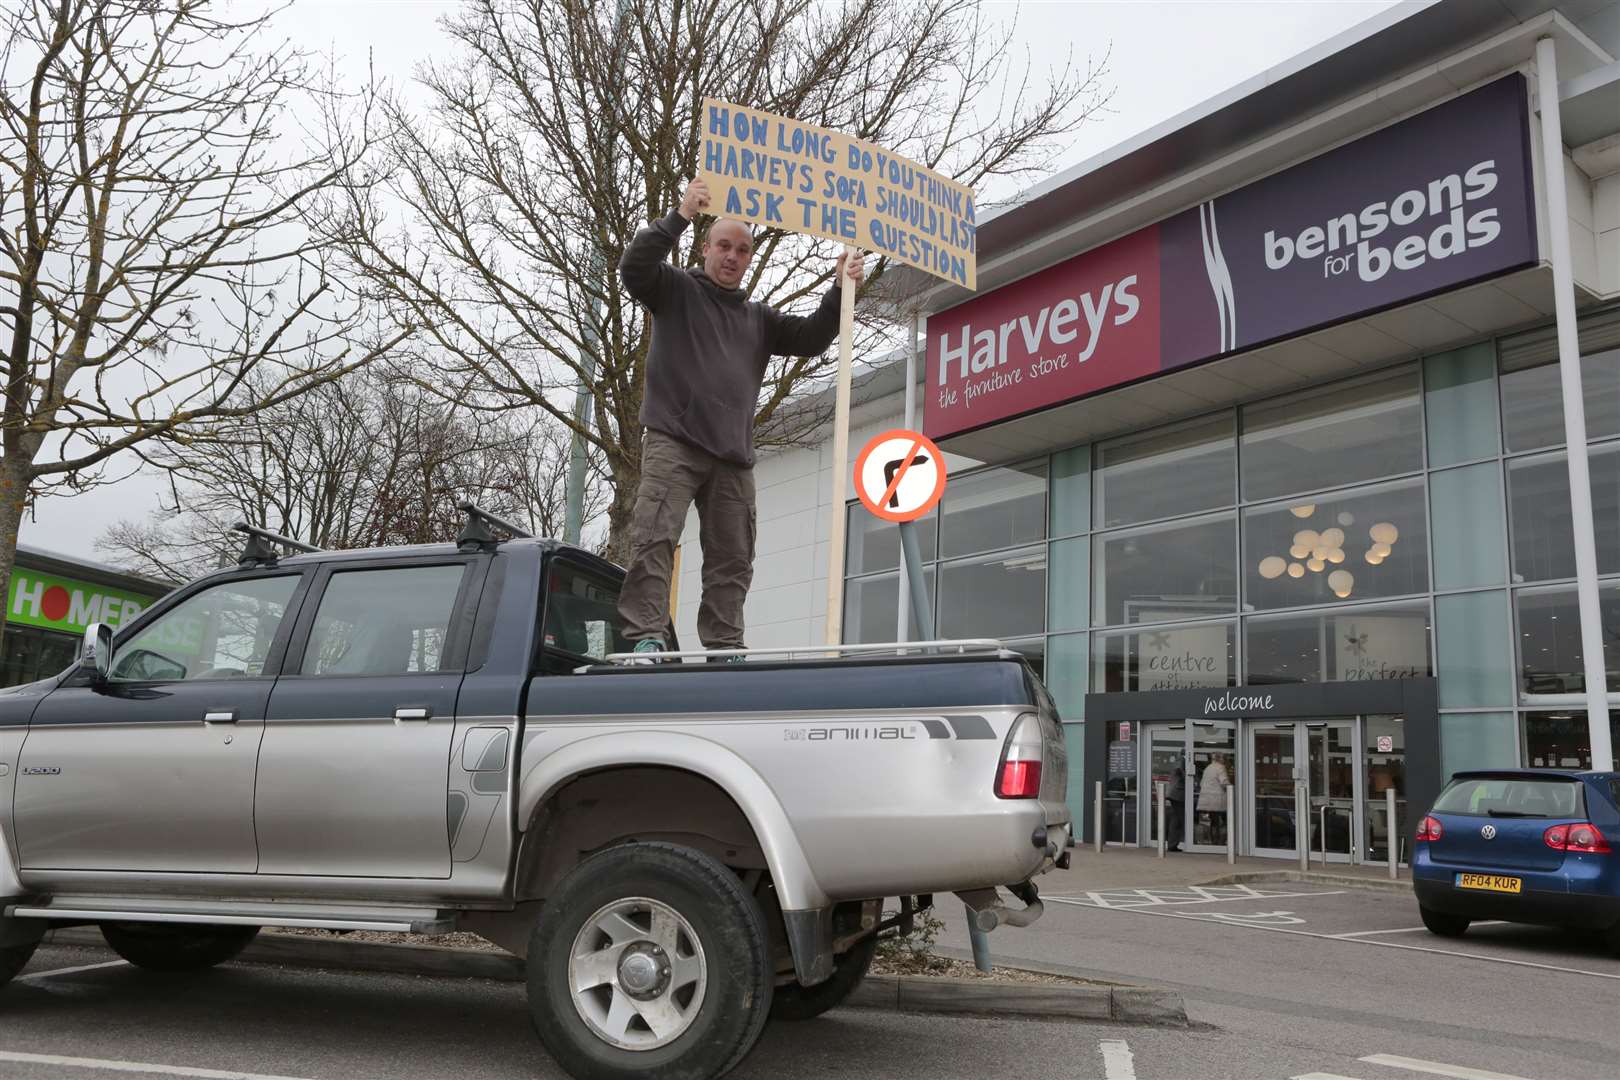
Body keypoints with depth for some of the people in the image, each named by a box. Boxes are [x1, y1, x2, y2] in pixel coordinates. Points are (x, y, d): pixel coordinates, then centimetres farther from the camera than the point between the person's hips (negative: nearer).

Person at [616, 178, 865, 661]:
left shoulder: (759, 318, 26)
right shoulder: (676, 290, 12)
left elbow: (810, 338, 19)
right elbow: (634, 266, -6)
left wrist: (840, 291, 5)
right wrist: (680, 216, -17)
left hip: (733, 456, 5)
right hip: (674, 440, -5)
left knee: (732, 558, 2)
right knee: (654, 538, -17)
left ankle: (724, 648, 4)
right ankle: (645, 638, -19)